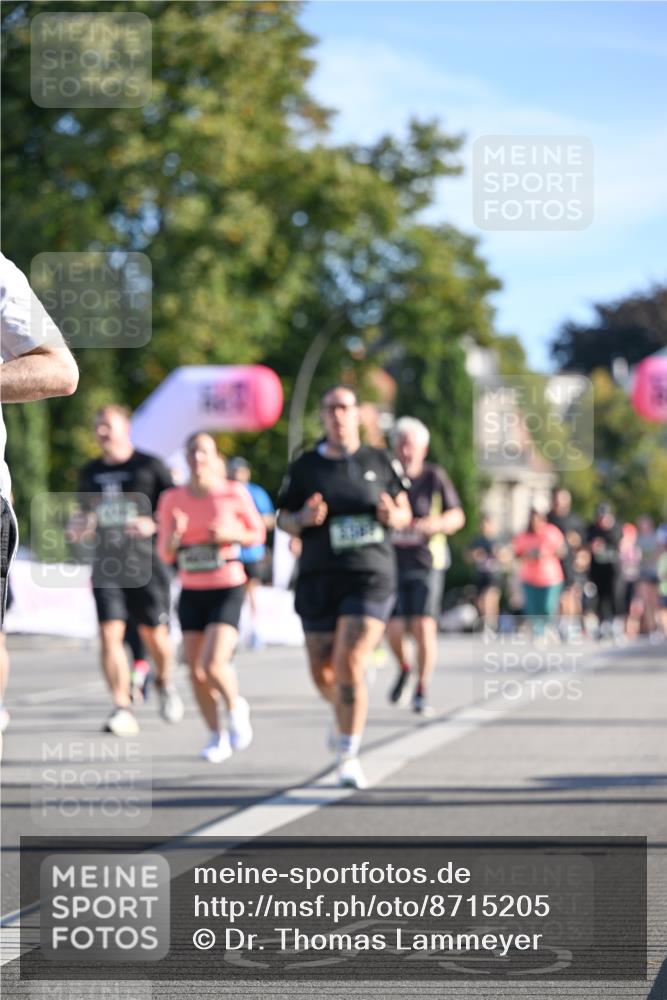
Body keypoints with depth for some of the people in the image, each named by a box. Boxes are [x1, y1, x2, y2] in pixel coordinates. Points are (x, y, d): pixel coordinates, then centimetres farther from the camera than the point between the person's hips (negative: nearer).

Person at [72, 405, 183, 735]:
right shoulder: (90, 472, 13)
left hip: (145, 562, -3)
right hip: (106, 565, 3)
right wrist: (79, 526, 2)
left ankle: (165, 683, 33)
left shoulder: (149, 466, -1)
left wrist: (153, 524, -19)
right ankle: (122, 709, -8)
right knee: (110, 634, -9)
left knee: (153, 633, 2)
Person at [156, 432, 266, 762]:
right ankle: (217, 736, 21)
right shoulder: (172, 499, 2)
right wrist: (174, 535, -16)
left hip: (227, 590, -3)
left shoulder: (234, 493, -6)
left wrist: (230, 534, -14)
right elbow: (165, 554, 6)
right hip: (191, 593, 4)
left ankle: (237, 708, 13)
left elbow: (258, 534, 5)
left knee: (213, 665, -18)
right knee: (195, 672, 2)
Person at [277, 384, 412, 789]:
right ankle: (346, 714, 43)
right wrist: (303, 518, -12)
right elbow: (284, 518, 9)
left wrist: (393, 515, -10)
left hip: (371, 577, -2)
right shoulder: (304, 467, 4)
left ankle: (349, 755, -8)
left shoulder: (381, 462, 5)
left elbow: (405, 512, 12)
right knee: (322, 673, 8)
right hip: (319, 580, 2)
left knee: (350, 665, -16)